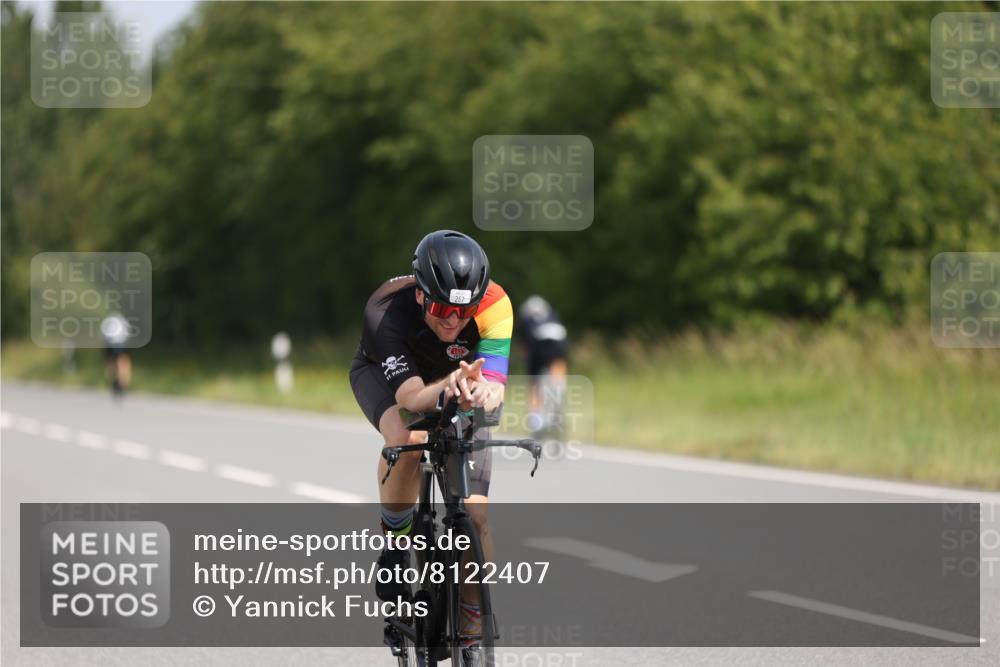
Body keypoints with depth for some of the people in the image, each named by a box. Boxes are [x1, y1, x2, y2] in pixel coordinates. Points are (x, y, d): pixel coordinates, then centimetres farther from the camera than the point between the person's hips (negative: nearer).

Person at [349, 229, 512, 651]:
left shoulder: (493, 304, -34)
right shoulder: (386, 311, -39)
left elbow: (494, 385, -42)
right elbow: (410, 396, -47)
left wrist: (480, 393, -65)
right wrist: (446, 390, -68)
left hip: (458, 389, 2)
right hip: (384, 374, -2)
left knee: (476, 513, -12)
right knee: (407, 441, -38)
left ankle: (473, 623, 7)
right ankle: (396, 538, -11)